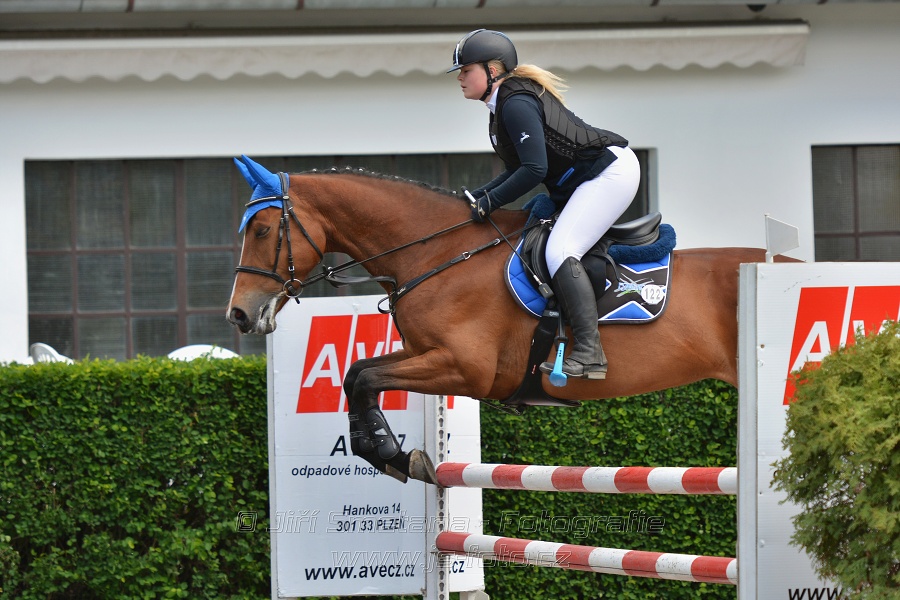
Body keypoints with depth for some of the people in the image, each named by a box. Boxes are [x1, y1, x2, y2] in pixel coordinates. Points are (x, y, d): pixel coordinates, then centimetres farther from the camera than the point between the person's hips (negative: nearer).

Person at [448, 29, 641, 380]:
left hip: (610, 172, -11)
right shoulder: (504, 103, 14)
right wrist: (480, 194, 9)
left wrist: (490, 202, -16)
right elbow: (523, 167, 19)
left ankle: (589, 353, -28)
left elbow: (534, 170, -24)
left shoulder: (516, 105, -18)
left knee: (559, 252, -21)